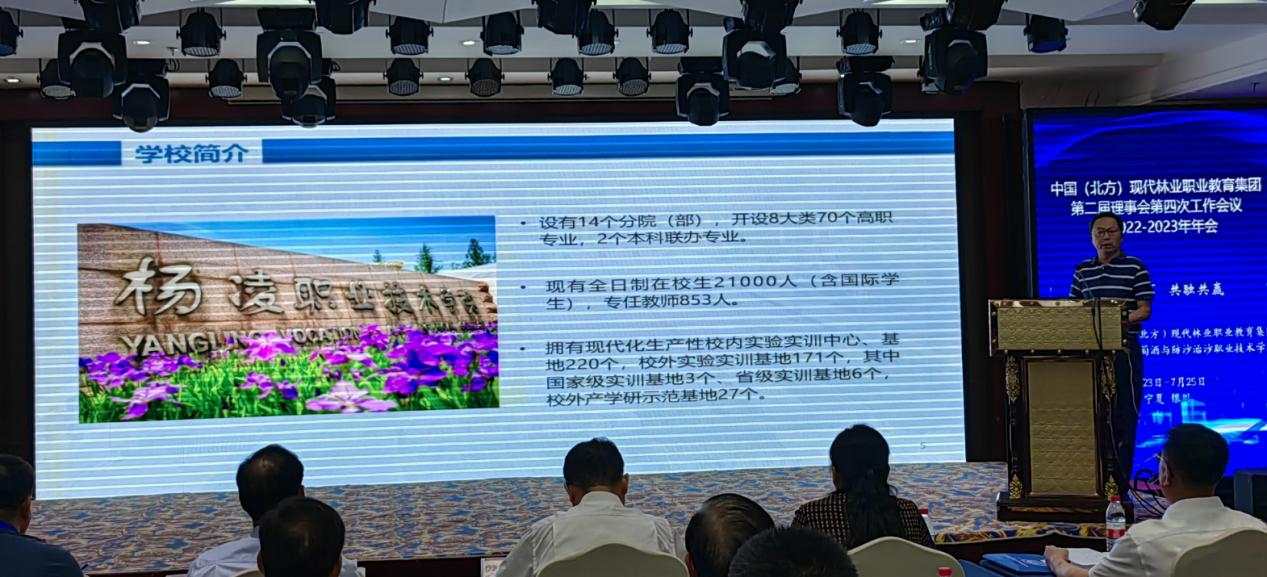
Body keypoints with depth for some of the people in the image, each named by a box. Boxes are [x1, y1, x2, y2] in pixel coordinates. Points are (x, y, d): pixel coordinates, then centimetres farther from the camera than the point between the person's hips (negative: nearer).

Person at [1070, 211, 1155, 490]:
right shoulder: (1081, 271, 11)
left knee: (1123, 415, -1)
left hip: (1124, 349, -4)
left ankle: (1121, 481, 5)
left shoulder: (1135, 268, -1)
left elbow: (1145, 310, -6)